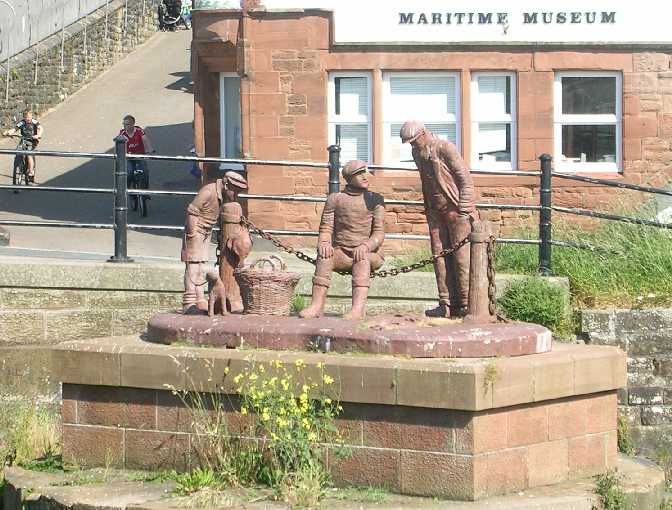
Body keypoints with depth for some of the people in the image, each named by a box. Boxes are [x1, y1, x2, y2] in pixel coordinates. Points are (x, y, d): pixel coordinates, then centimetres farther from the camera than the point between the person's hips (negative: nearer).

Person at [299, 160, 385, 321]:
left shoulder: (374, 200, 5)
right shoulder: (335, 199, 11)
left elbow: (379, 233, -5)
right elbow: (326, 228, 6)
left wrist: (366, 246, -26)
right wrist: (324, 243, -18)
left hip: (370, 254, -2)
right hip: (342, 253, 2)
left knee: (362, 257, -36)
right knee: (324, 255, -29)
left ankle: (358, 307, -54)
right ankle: (317, 305, -41)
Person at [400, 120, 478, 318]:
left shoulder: (445, 148, -12)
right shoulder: (418, 154, 11)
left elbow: (465, 178, -12)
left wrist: (464, 210, -15)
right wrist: (428, 209, 15)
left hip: (456, 210, -8)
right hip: (436, 212, 8)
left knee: (461, 256, -7)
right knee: (440, 257, 1)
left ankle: (466, 305, -6)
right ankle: (447, 305, 2)